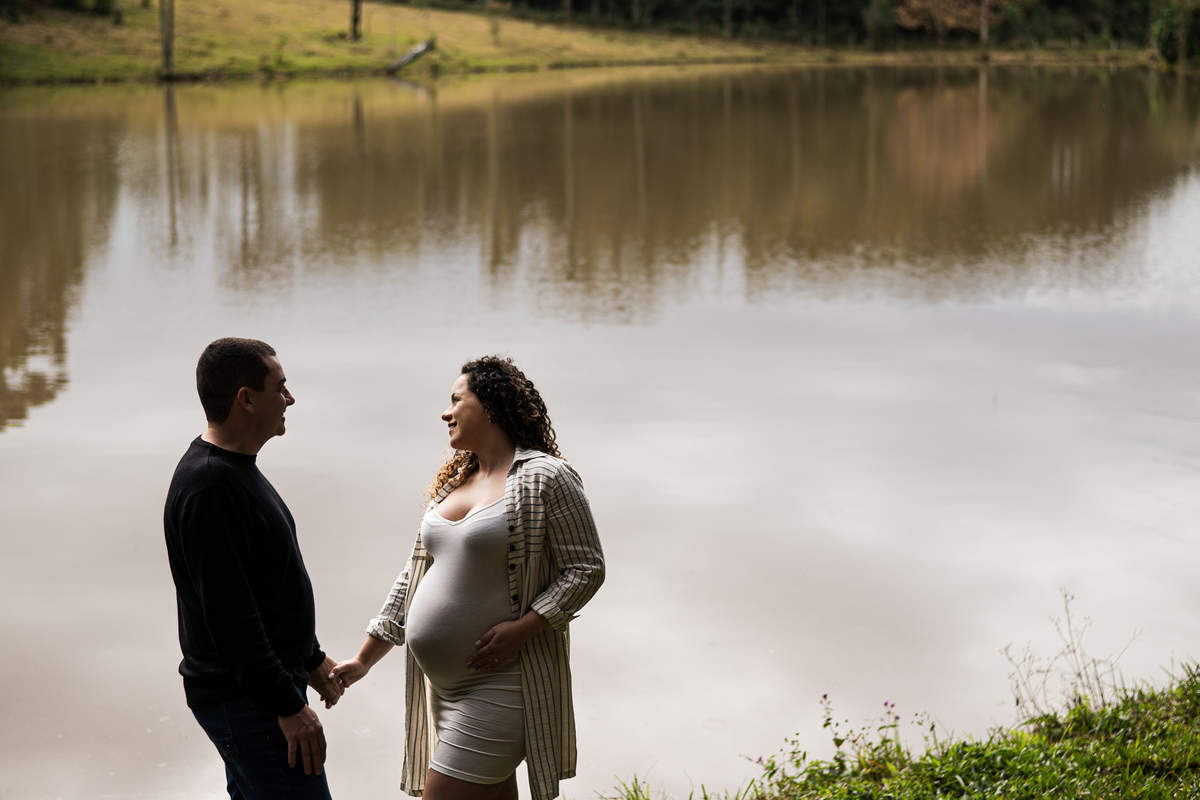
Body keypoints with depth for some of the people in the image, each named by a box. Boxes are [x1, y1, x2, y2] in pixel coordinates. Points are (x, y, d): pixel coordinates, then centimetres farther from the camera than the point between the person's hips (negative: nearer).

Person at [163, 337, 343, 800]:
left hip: (262, 686, 11)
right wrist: (287, 705, -24)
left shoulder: (237, 468, 14)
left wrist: (309, 658, 26)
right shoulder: (208, 487, -21)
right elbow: (230, 615, -24)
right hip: (244, 701, -11)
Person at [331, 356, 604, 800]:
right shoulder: (452, 483, 14)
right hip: (444, 683, 8)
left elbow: (587, 568, -10)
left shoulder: (544, 478, -9)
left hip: (500, 684, -8)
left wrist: (522, 629, -21)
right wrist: (364, 659, 16)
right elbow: (415, 576, 18)